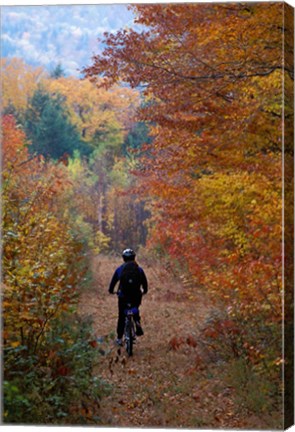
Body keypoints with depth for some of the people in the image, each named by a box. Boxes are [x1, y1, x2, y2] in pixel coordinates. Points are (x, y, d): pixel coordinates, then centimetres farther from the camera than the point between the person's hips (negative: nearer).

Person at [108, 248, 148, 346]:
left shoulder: (119, 269, 1)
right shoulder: (139, 269, 3)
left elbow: (113, 281, 9)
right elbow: (144, 282, 11)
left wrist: (111, 290, 28)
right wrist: (144, 291, 31)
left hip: (123, 297, -1)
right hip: (136, 297, 1)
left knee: (121, 317, 15)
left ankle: (119, 338, 19)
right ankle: (137, 323, 2)